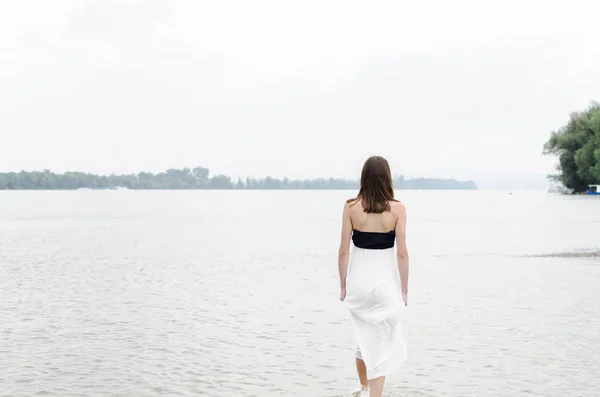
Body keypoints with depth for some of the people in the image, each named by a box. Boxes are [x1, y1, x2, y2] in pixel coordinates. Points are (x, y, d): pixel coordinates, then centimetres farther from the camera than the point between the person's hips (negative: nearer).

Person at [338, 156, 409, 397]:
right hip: (385, 281, -3)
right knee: (382, 344, 5)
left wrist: (343, 285, 8)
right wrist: (404, 288, 3)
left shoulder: (351, 207, -5)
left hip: (358, 280, 3)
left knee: (363, 337, 23)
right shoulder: (397, 209, -8)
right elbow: (402, 253, -8)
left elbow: (343, 251, -4)